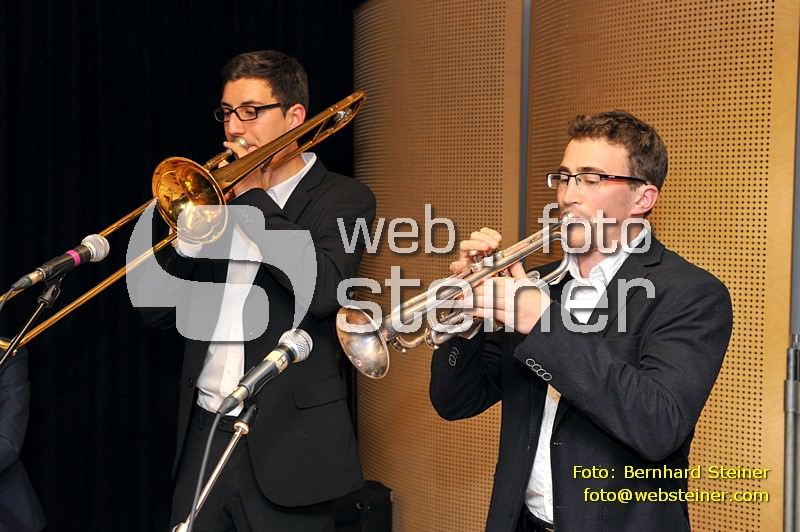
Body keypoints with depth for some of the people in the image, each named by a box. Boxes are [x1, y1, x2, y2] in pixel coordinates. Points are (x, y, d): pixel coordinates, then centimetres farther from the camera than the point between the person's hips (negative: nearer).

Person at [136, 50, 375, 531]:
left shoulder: (343, 199, -4)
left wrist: (254, 196, -13)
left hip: (287, 444, -4)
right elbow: (156, 311, 8)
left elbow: (323, 289, -23)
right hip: (203, 433, 5)